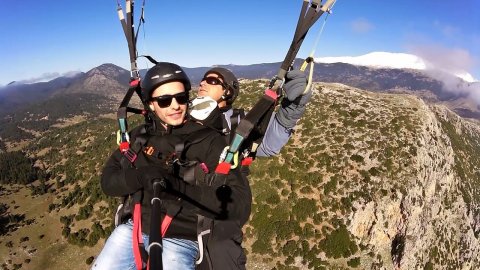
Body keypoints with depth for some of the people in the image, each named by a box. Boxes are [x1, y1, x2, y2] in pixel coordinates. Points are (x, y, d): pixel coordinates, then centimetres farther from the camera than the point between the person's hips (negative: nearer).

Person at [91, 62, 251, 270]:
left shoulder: (210, 141, -12)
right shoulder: (140, 136, 4)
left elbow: (240, 205, -19)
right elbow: (108, 180, 3)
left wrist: (179, 188, -31)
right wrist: (140, 177, -19)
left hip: (180, 241, -4)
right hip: (134, 229, 5)